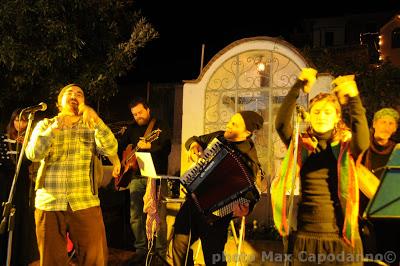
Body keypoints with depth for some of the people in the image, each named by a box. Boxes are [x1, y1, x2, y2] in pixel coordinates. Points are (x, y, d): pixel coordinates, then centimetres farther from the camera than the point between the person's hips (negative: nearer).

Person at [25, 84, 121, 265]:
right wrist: (55, 128, -16)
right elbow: (33, 154, -6)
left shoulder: (91, 127, 9)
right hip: (49, 203, 1)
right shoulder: (45, 125, 10)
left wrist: (95, 119, -22)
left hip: (85, 203, 0)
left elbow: (111, 149, -10)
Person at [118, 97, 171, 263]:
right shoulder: (131, 129, 15)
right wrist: (122, 164, 8)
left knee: (159, 216, -5)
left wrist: (148, 146, -29)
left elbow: (166, 148, -14)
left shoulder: (161, 126, 0)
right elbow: (121, 148, 23)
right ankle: (141, 249, 20)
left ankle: (161, 252, 5)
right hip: (137, 177, 5)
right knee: (136, 216, 7)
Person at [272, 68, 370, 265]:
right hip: (304, 236, 1)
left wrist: (354, 101, -32)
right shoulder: (300, 145, 3)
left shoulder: (347, 146, 1)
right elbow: (281, 124, -15)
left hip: (341, 237, -1)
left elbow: (362, 142, -22)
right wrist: (298, 87, -23)